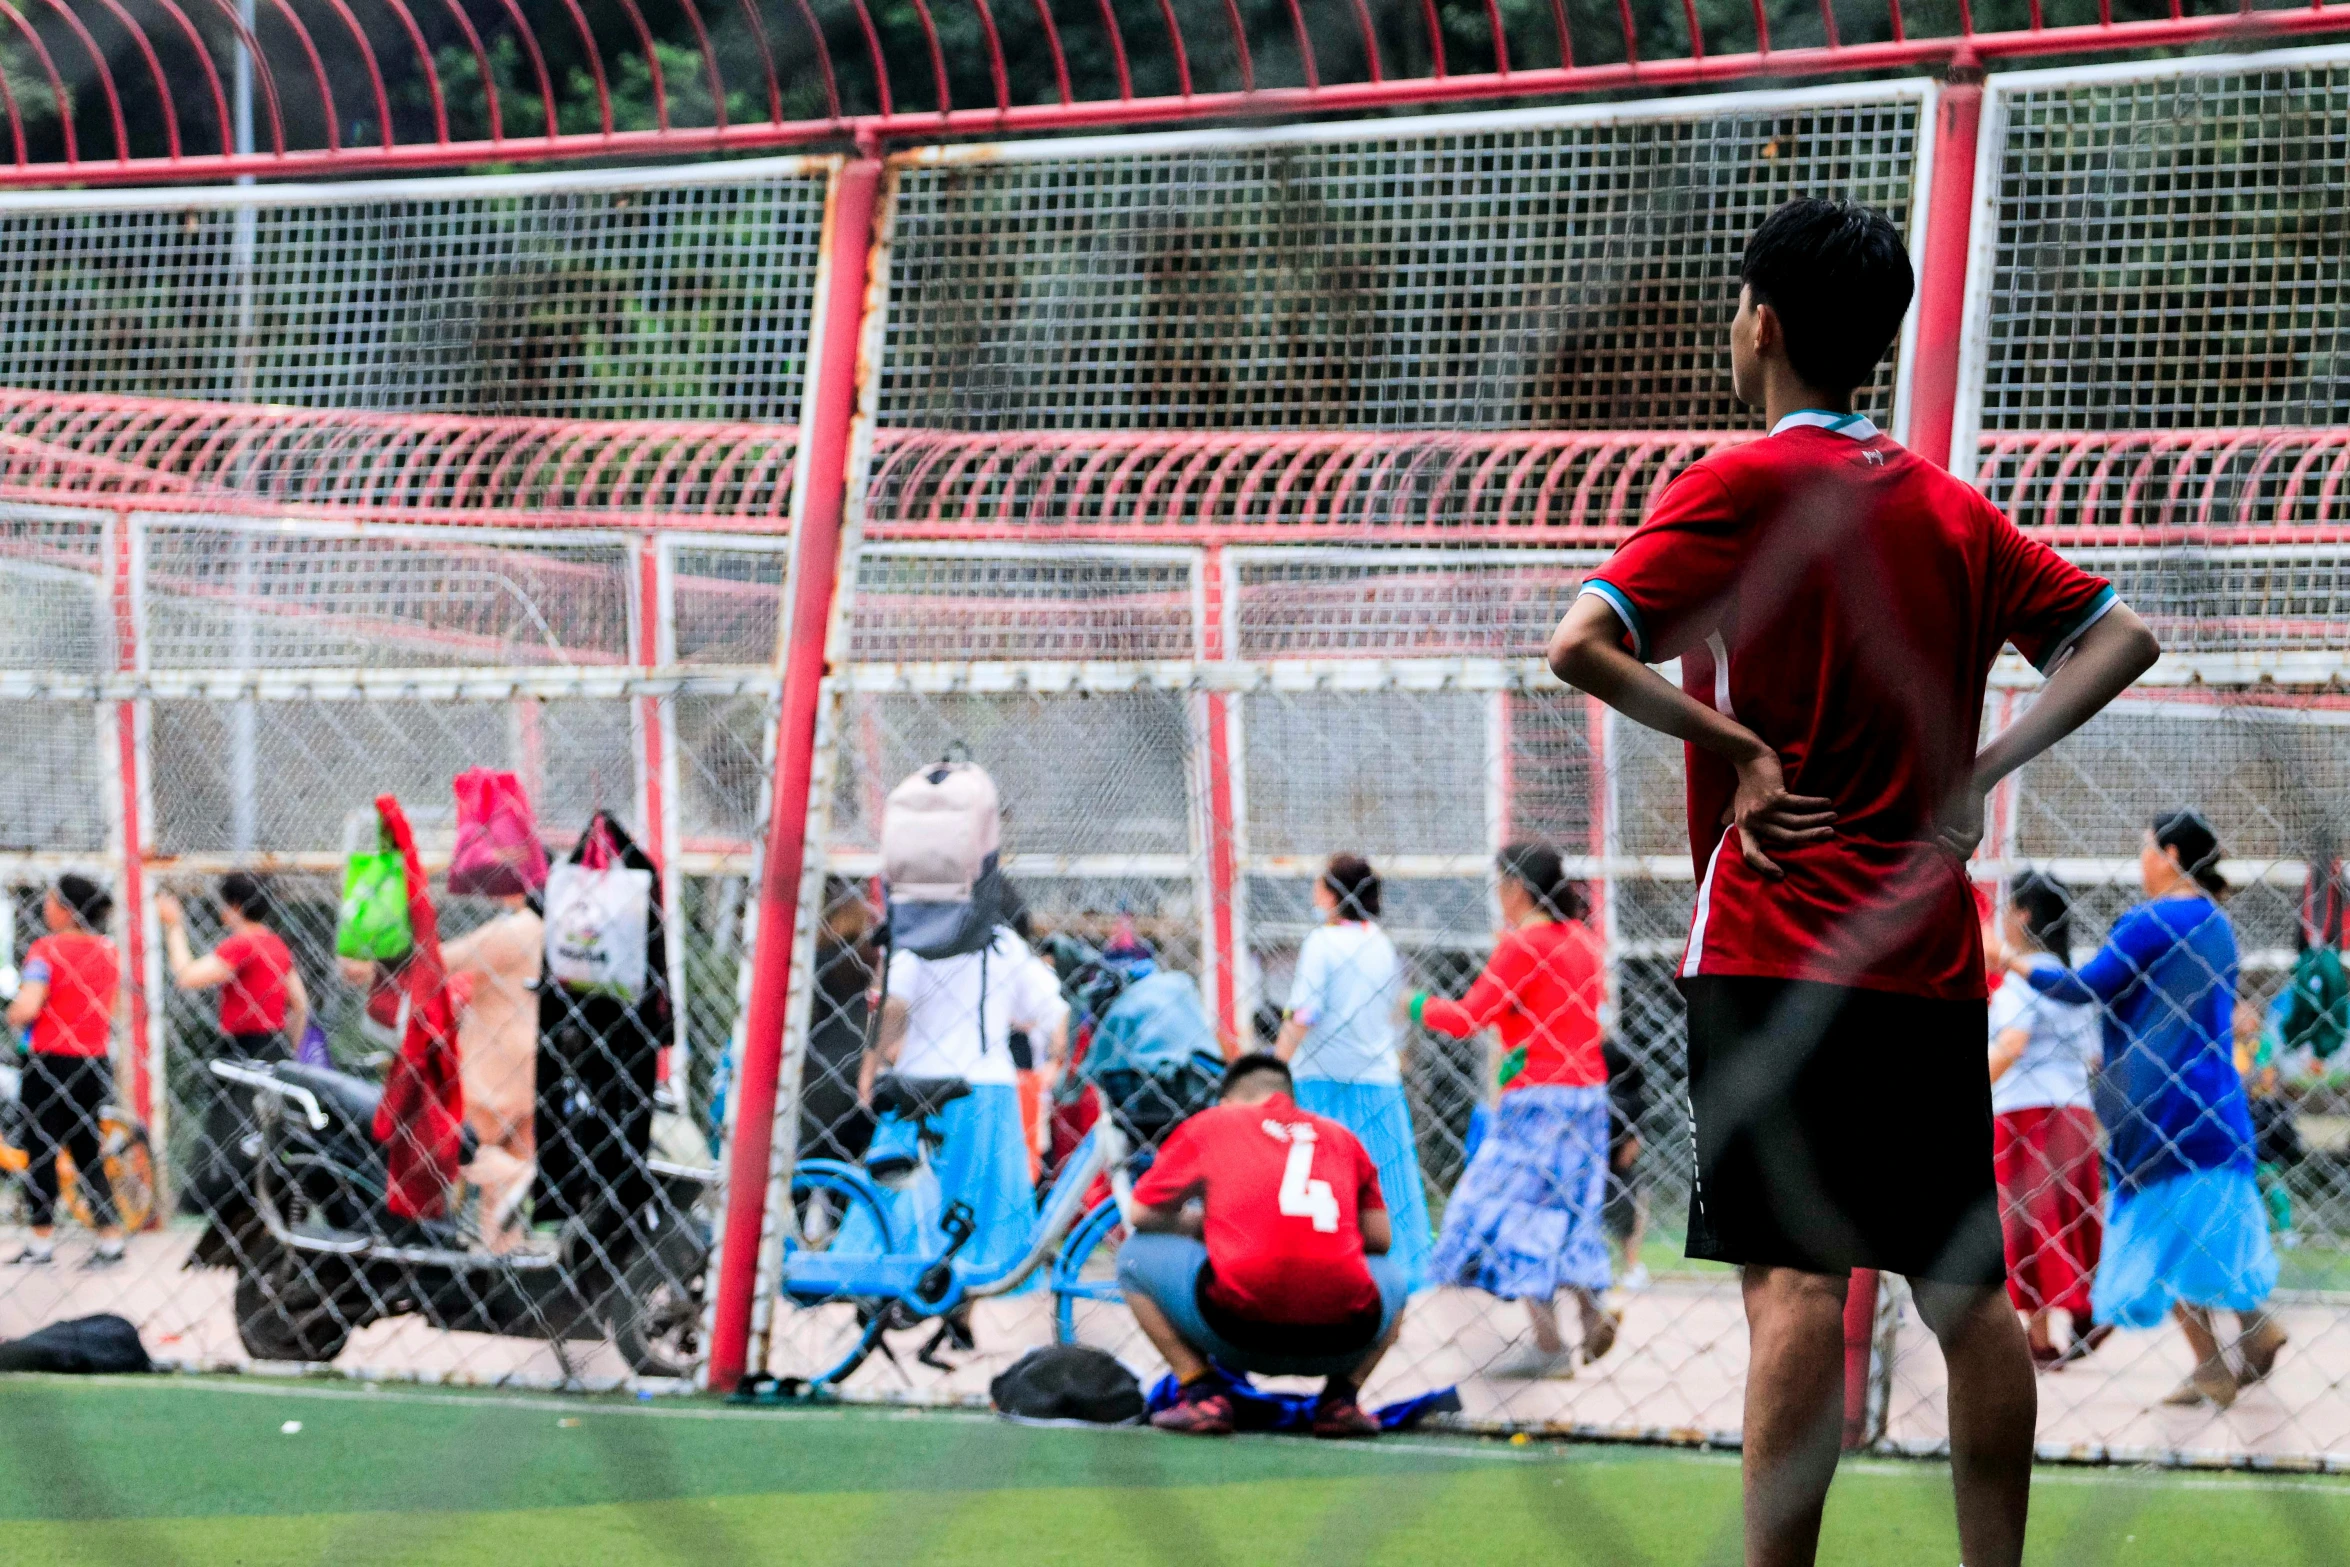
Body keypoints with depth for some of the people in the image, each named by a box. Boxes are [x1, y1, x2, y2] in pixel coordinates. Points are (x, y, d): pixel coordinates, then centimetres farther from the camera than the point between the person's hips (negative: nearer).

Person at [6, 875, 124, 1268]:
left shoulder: (46, 951, -15)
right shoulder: (108, 952, 4)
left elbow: (26, 1008, -25)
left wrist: (14, 1016, -5)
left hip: (51, 1061, -6)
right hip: (96, 1065, 6)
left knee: (41, 1154, 5)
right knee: (88, 1154, 14)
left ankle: (42, 1243, 7)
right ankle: (111, 1240, 10)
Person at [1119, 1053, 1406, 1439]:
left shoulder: (1212, 1123, 17)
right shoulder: (1340, 1136, 23)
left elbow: (1142, 1215, 22)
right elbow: (1378, 1239, 25)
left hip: (1239, 1324, -3)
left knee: (1137, 1254, 24)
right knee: (1391, 1273, 37)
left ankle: (1202, 1392, 9)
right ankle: (1342, 1398, 16)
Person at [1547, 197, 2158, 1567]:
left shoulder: (1743, 486, -6)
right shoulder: (1951, 506, 12)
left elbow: (1581, 645, -17)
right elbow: (2121, 637, 18)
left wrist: (1738, 752, -9)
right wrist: (1981, 769, 9)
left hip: (1780, 938, -6)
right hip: (1935, 952, 6)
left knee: (1796, 1274, -12)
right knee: (1967, 1288, 9)